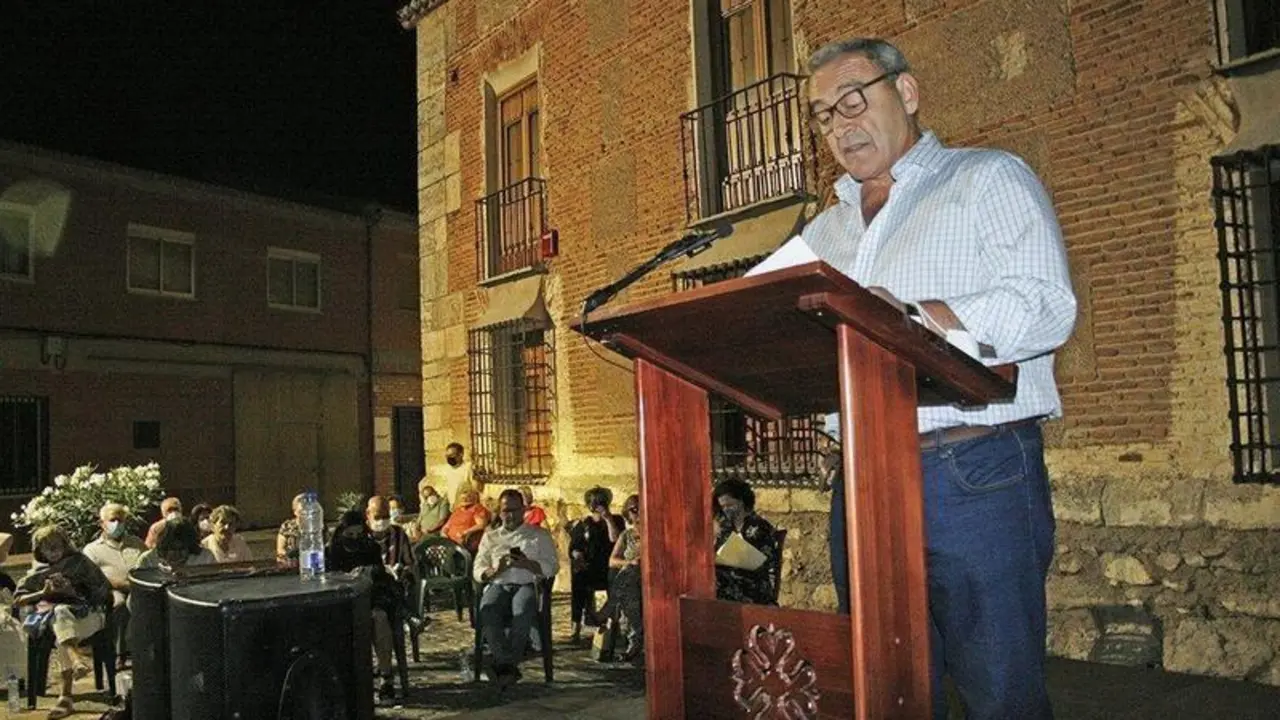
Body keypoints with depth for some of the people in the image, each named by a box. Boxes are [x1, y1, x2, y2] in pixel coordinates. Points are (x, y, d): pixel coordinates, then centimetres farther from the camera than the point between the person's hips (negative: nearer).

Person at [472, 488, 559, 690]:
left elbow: (552, 567, 7)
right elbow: (477, 571, 15)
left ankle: (504, 664, -27)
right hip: (498, 585, 2)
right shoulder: (490, 537, 24)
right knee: (486, 611, -34)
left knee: (522, 612, -37)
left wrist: (526, 564, -10)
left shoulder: (539, 535, 18)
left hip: (527, 585, -2)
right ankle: (509, 665, -30)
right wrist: (494, 570, -8)